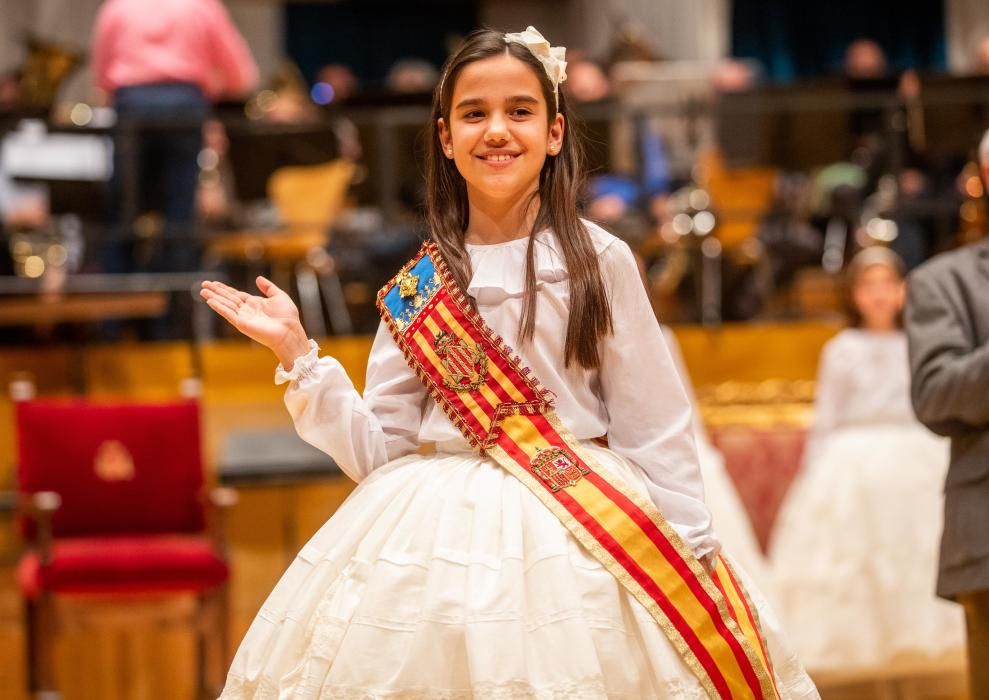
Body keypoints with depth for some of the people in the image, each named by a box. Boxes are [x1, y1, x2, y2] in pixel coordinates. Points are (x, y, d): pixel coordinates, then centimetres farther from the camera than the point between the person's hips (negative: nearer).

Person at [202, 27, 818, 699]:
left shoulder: (600, 261, 0)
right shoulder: (416, 286, 8)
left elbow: (652, 434, 1)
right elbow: (378, 450, 6)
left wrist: (693, 554, -2)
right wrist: (296, 352, 1)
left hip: (577, 536, -2)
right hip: (433, 537, 2)